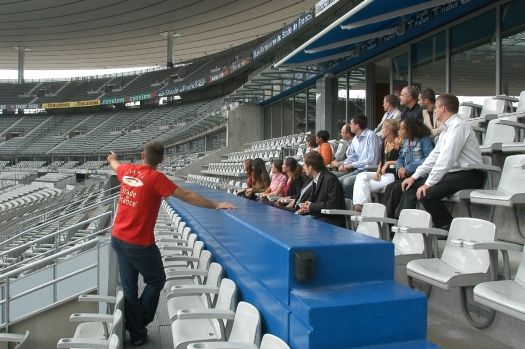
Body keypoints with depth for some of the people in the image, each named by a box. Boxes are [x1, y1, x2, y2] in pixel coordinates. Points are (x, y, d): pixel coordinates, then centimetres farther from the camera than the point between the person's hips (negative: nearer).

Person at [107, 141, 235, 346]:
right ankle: (139, 325, 20)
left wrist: (112, 158, 52)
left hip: (118, 238, 7)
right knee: (156, 280, 14)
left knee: (129, 287, 14)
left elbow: (115, 164, 28)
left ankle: (136, 333, 25)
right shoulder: (155, 178, -16)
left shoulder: (127, 170, 3)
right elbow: (186, 196, -17)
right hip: (139, 243, -7)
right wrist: (215, 205, -11)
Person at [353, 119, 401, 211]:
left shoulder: (398, 142, -10)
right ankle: (359, 205, -20)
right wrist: (378, 172, 3)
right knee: (361, 176, -12)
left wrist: (388, 163, -10)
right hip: (383, 174, 8)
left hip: (393, 175, -8)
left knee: (366, 185, -18)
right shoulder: (384, 142, 15)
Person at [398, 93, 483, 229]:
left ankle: (448, 227, -7)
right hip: (451, 173, 9)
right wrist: (415, 176, 7)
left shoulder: (458, 126, -15)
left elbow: (446, 159, -22)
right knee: (412, 185, 2)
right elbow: (434, 156, 14)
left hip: (468, 175, -9)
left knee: (427, 193, -26)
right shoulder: (447, 129, 14)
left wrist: (428, 183, -21)